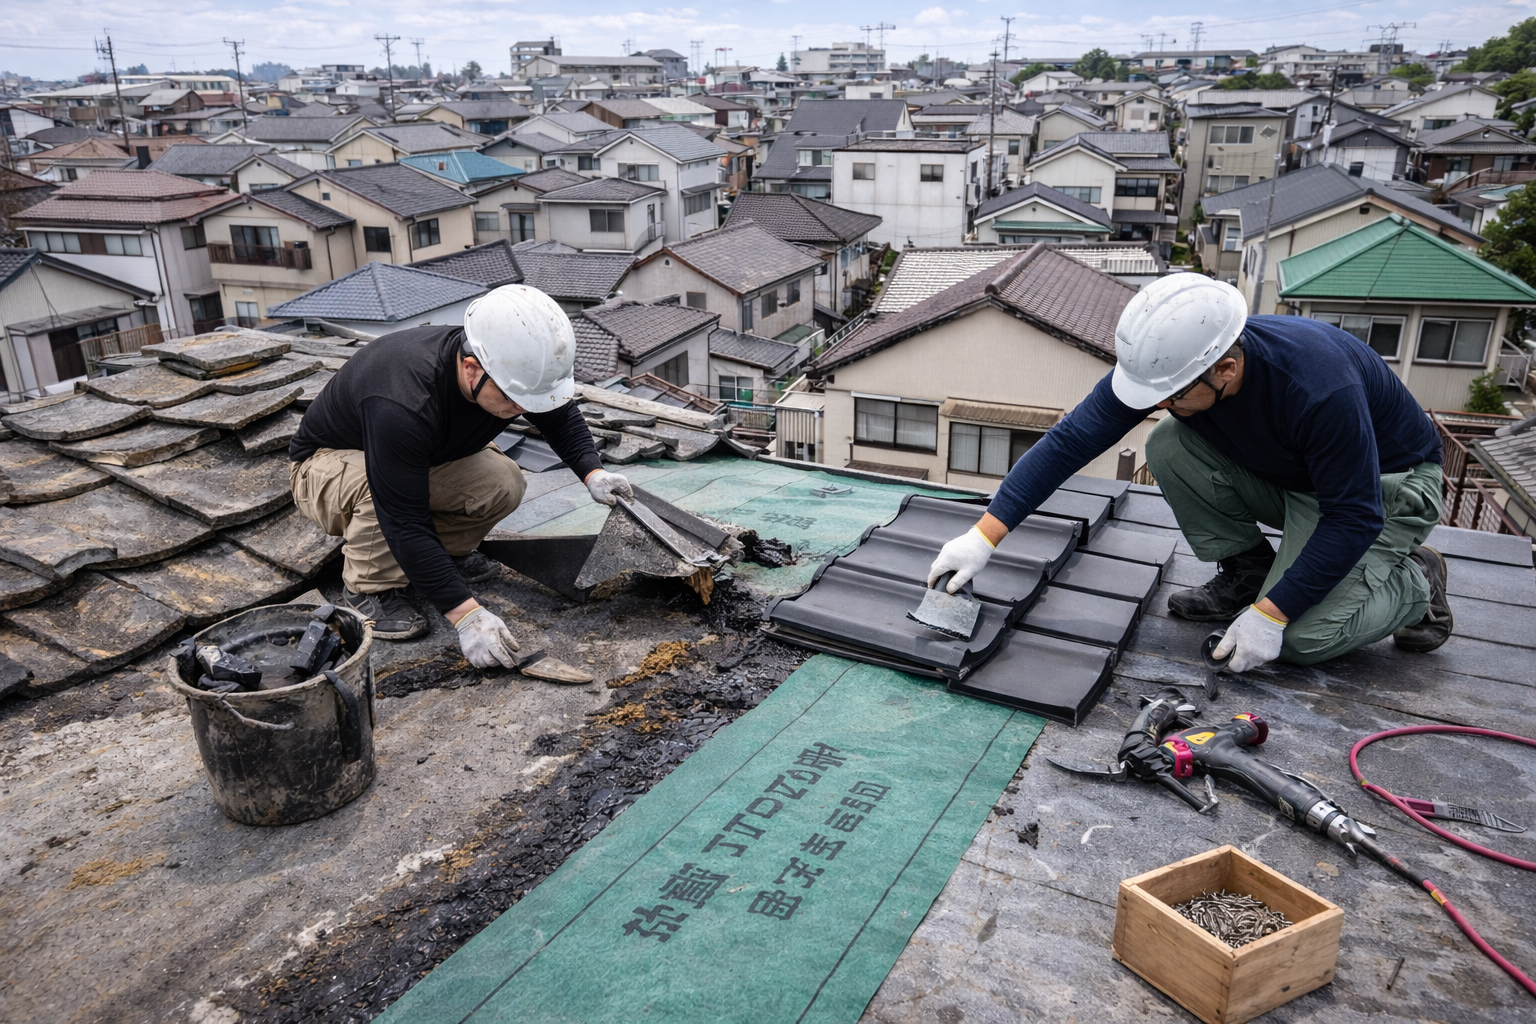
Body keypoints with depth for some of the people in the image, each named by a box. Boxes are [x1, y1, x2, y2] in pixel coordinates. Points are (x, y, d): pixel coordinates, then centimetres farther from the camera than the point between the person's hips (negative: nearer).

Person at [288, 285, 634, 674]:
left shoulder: (516, 369, -22)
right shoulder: (402, 405, -43)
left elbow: (560, 414, 1)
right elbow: (405, 522, -40)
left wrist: (592, 471, -17)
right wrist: (466, 614, -41)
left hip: (422, 456, 6)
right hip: (326, 465, -6)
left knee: (503, 483, -20)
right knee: (380, 487, -39)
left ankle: (445, 550, 6)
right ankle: (367, 589, -14)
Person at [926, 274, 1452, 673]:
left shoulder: (1322, 388, -40)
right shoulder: (1163, 362, -24)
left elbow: (1354, 518, -30)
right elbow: (1069, 441, -22)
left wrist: (1269, 614, -32)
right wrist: (984, 535, -27)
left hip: (1384, 484, -6)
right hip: (1285, 476, 6)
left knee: (1300, 636, -24)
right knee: (1169, 447, -20)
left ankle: (1414, 582, 6)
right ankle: (1247, 570, -1)